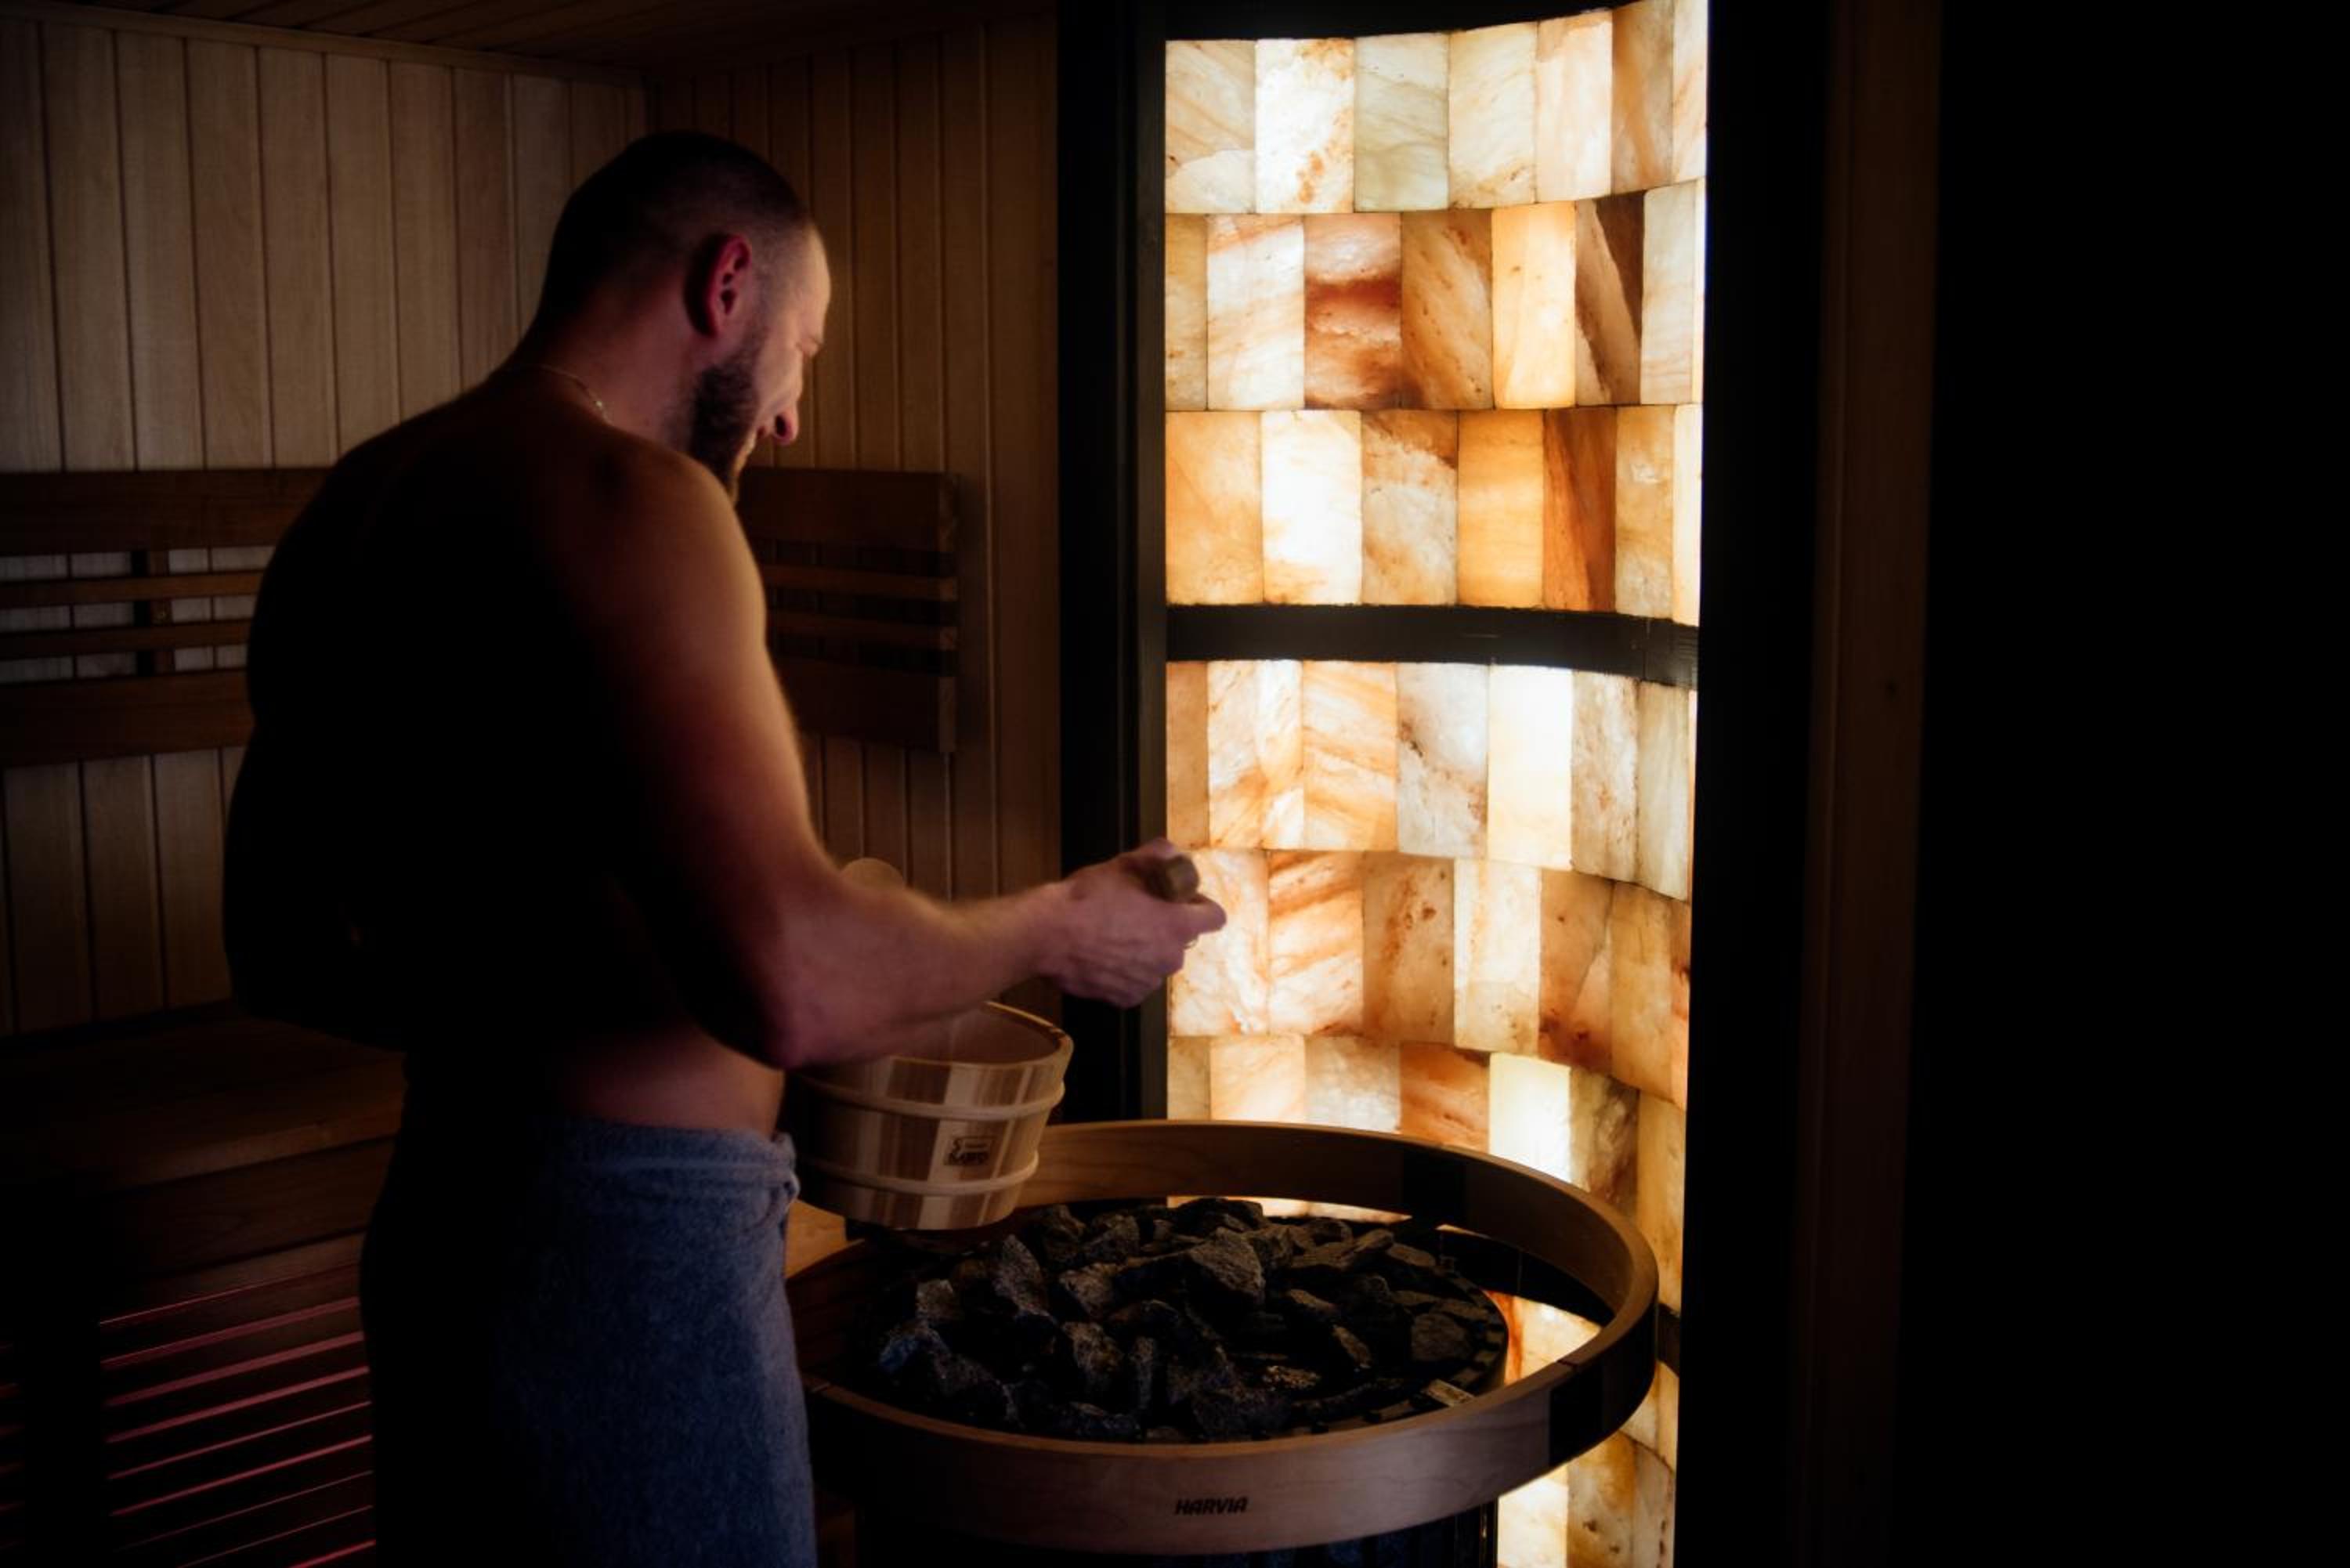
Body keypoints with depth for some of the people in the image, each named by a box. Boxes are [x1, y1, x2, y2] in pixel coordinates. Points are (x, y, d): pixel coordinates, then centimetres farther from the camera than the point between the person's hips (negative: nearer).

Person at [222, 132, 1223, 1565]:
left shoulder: (353, 509, 10)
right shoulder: (626, 497, -18)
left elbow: (287, 959, 17)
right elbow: (792, 983, -30)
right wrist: (1054, 932, -12)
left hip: (432, 1223, 9)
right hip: (632, 1257, -9)